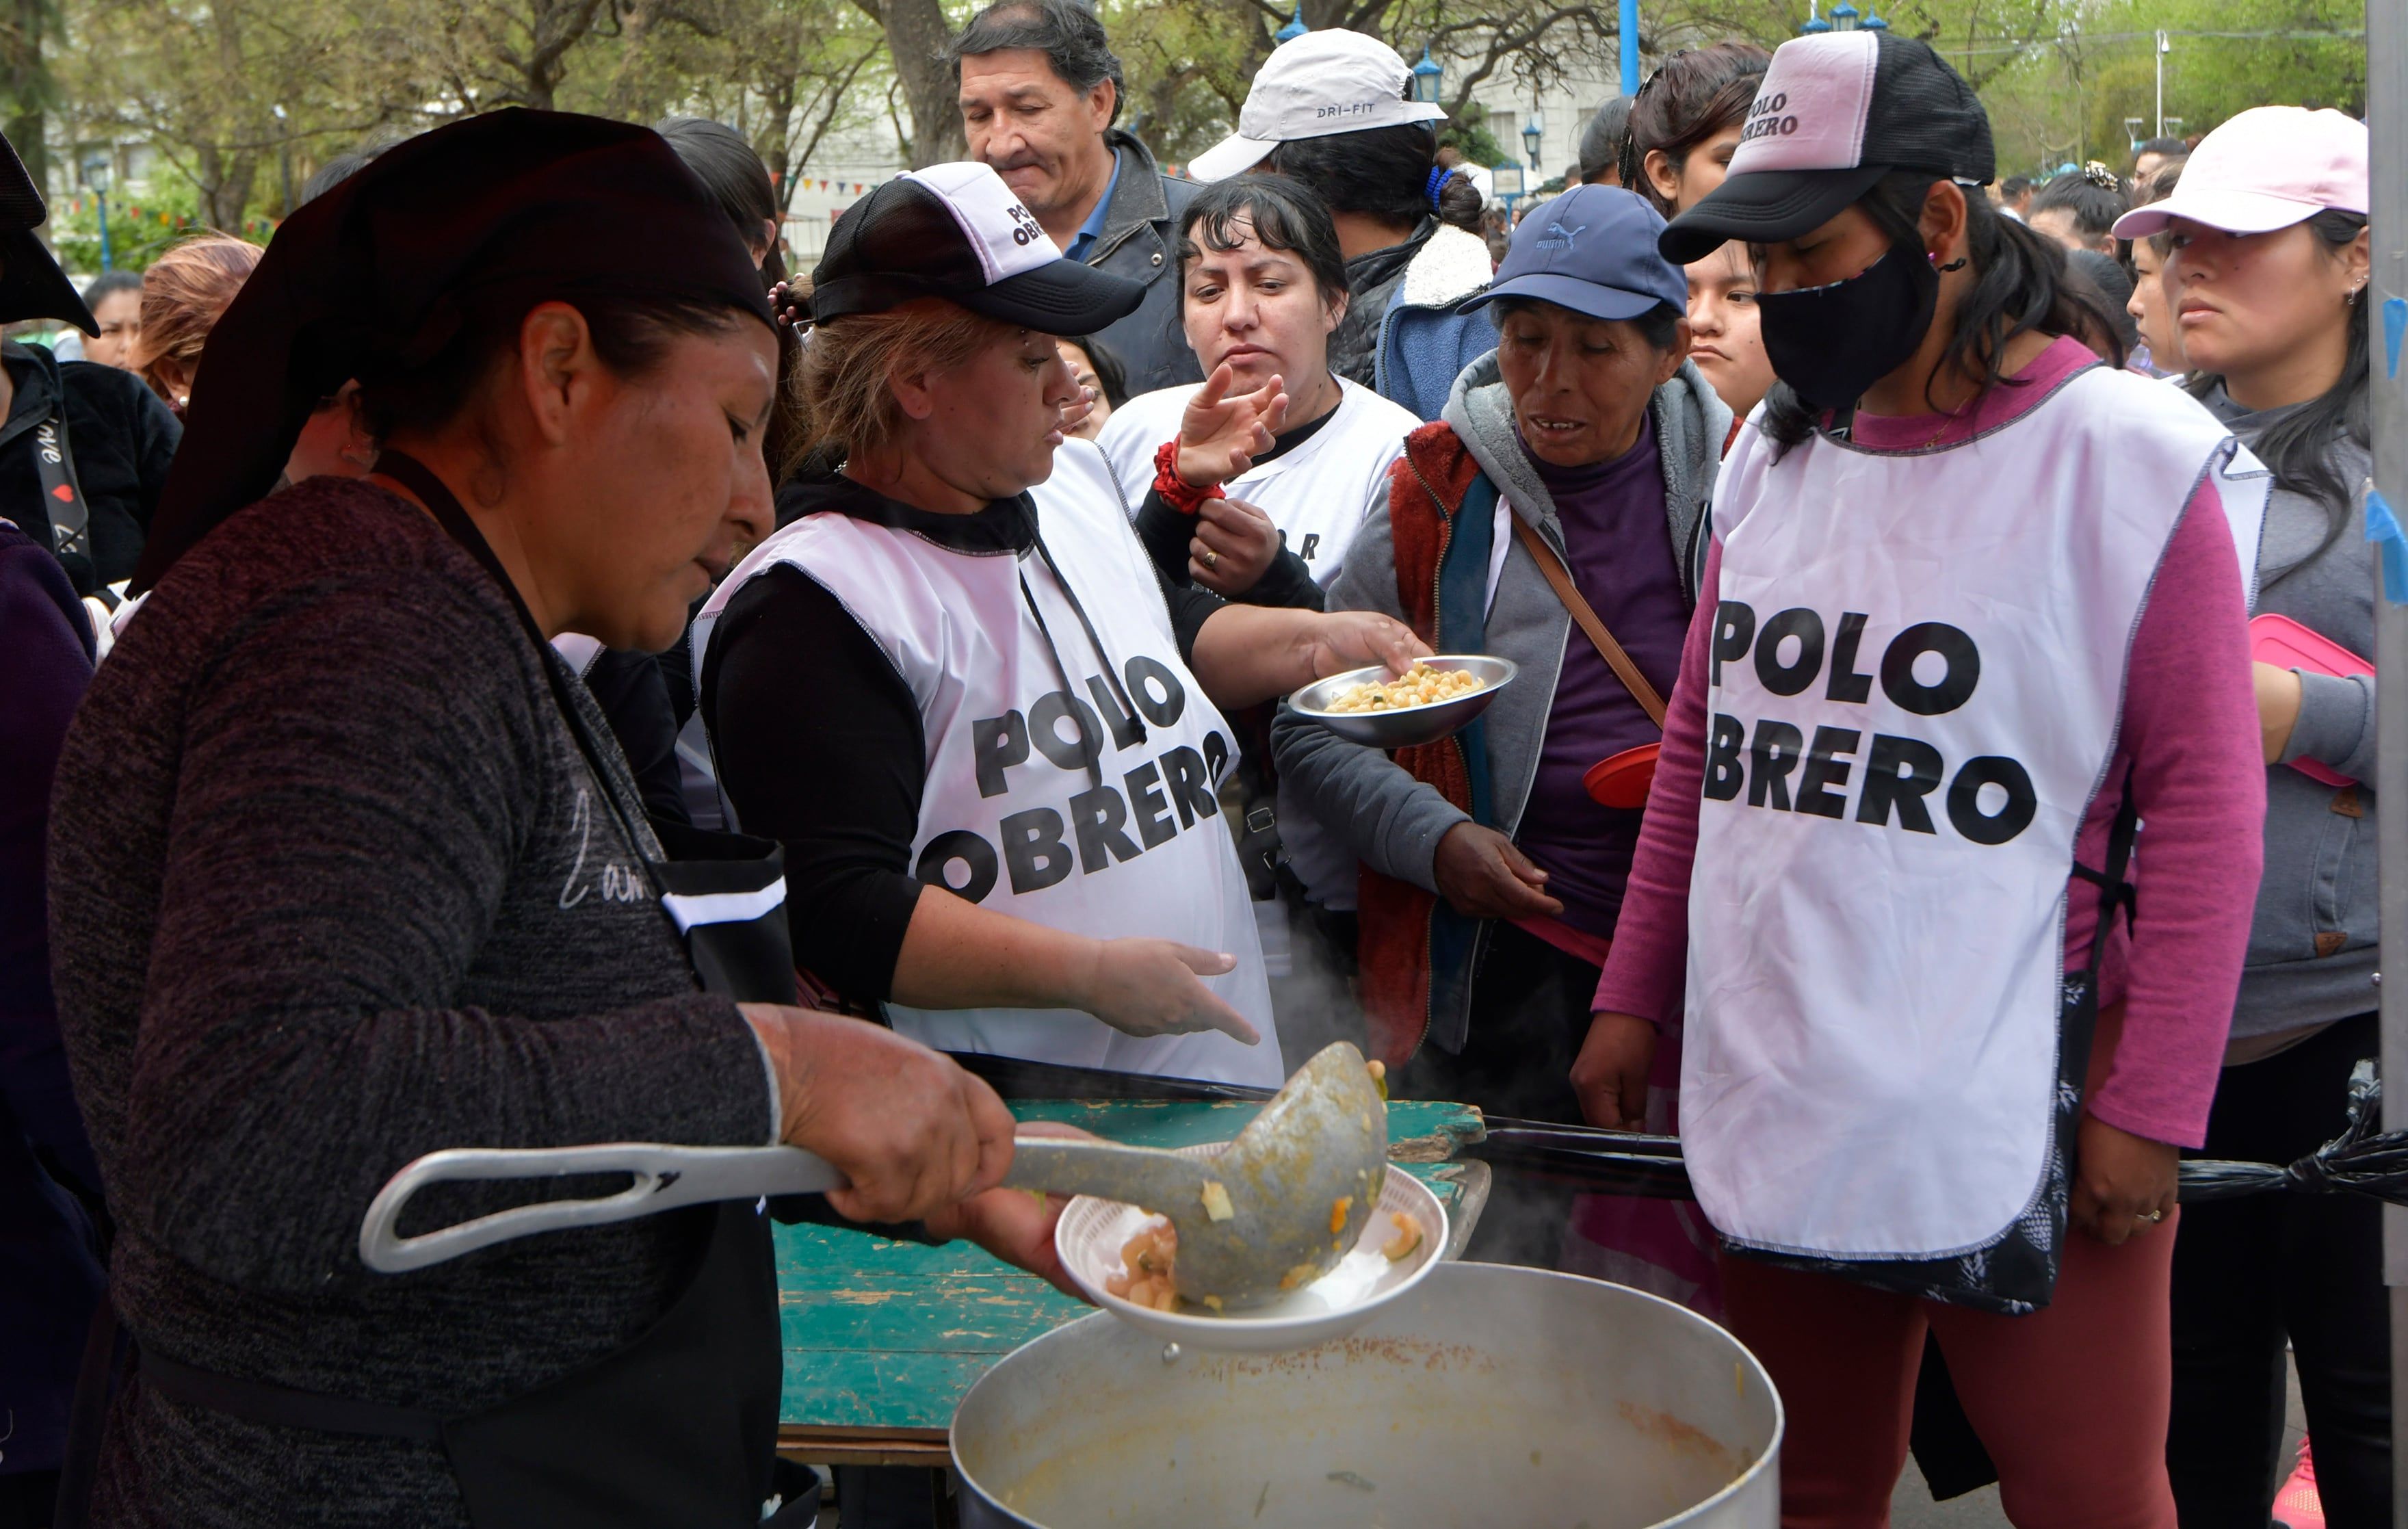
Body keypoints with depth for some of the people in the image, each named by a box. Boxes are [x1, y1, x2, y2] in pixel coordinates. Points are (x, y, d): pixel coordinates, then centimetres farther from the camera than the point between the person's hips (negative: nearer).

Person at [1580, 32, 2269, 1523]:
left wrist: (2151, 1104, -12)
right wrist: (1636, 999, 13)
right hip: (1772, 1109, 5)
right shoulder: (1775, 450, 10)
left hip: (2023, 1122, -5)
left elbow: (2207, 798, -10)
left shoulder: (2126, 455, -8)